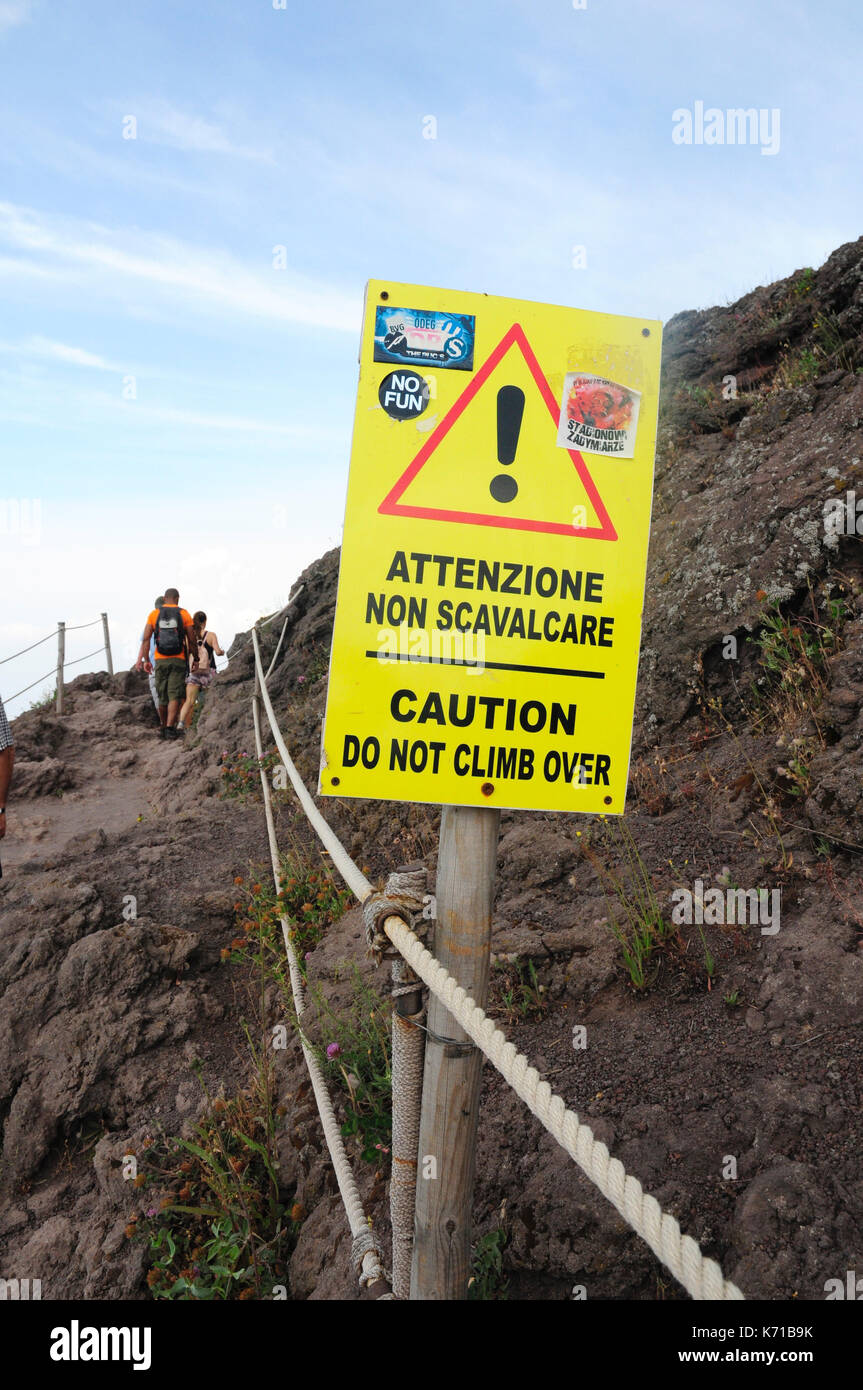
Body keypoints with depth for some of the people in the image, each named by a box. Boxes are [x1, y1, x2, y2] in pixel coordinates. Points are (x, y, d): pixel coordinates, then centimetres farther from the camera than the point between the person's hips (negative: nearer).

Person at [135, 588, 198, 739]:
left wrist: (146, 660, 4)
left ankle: (162, 727, 25)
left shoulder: (154, 614, 5)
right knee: (175, 696, -4)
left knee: (162, 696, 13)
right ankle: (170, 728, -16)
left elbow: (145, 639, 0)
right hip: (178, 660, -2)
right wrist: (195, 659, 9)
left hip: (160, 660, 2)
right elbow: (192, 640, -1)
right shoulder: (184, 614, 0)